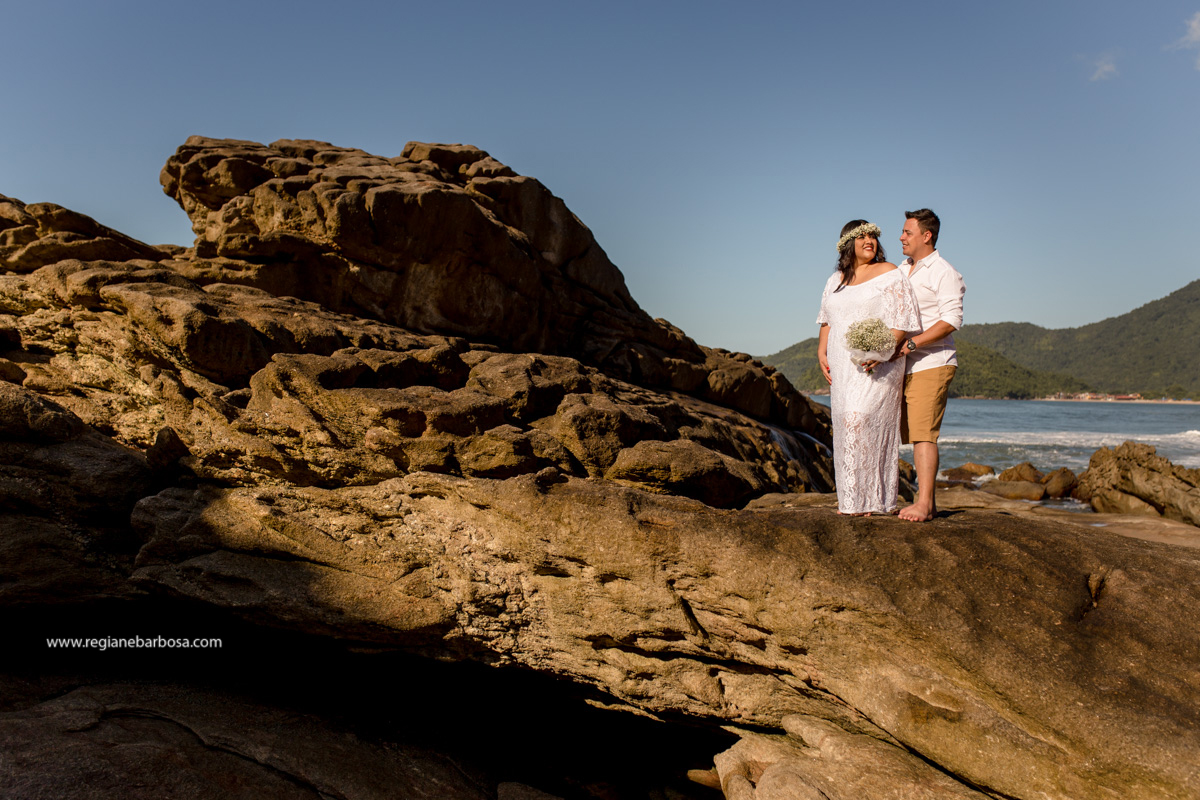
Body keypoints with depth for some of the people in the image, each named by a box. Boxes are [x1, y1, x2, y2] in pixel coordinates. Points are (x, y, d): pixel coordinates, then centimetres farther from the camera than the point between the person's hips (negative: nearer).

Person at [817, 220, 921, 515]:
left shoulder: (889, 274, -3)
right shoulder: (835, 280, 16)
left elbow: (903, 321, -9)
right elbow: (827, 320, 21)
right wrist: (821, 351, 7)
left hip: (878, 366, -6)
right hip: (843, 367, 6)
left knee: (861, 419, -15)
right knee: (847, 425, 4)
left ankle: (873, 500, -6)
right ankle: (851, 500, 11)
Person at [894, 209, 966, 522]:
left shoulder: (943, 272, -5)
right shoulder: (901, 270, 18)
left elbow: (952, 320, -14)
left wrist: (911, 343, -21)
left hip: (932, 364, -7)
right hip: (904, 366, 8)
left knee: (923, 432, -14)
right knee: (913, 433, 6)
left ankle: (923, 504, -13)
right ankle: (928, 501, 12)